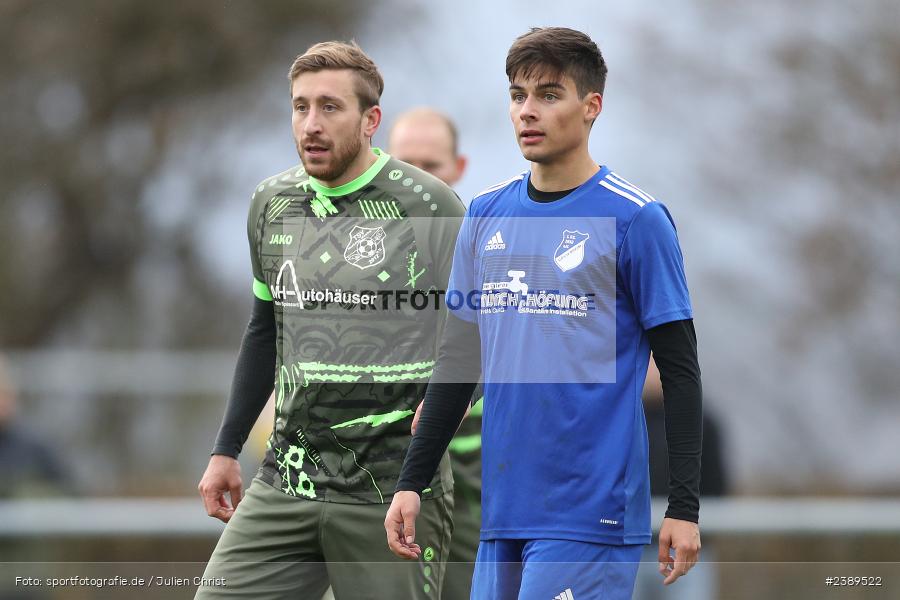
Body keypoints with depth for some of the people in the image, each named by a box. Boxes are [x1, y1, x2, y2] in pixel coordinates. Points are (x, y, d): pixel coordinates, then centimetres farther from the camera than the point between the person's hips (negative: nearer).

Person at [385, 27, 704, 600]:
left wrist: (684, 509, -9)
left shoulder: (636, 218, -5)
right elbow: (457, 360, 18)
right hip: (503, 510, 6)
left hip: (590, 511, -6)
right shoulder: (486, 213, 12)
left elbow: (680, 371, -5)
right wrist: (412, 482, 14)